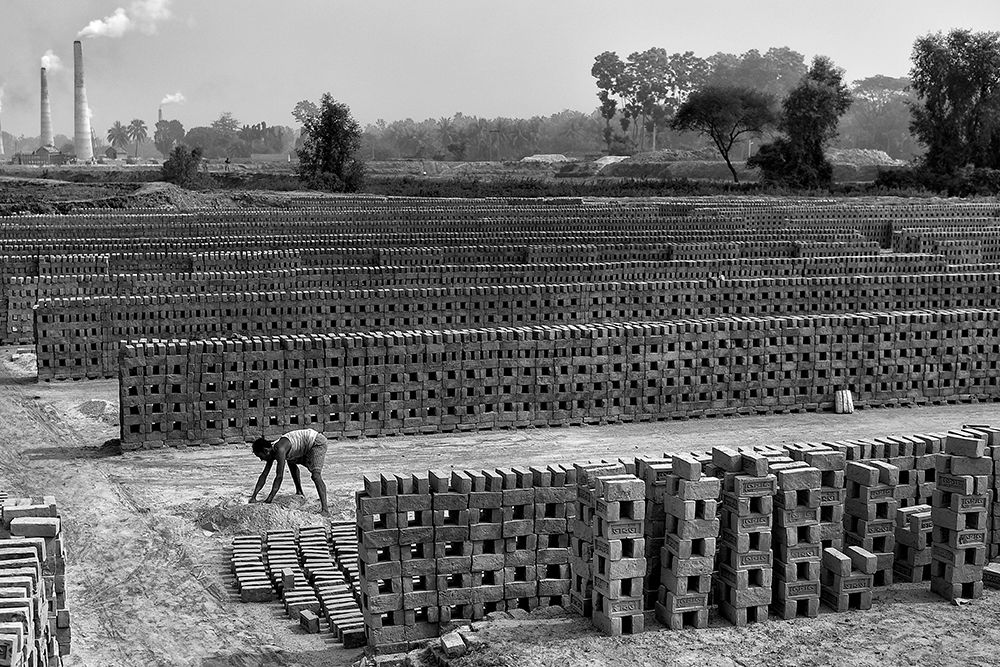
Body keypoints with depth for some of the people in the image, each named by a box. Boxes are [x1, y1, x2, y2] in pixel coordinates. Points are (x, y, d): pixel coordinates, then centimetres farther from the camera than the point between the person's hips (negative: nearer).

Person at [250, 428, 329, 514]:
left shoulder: (280, 449, -26)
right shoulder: (272, 450, 2)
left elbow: (279, 476, -27)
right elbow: (264, 475, 7)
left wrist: (269, 499, -25)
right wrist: (253, 497, 3)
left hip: (317, 442, -10)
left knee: (316, 475, -24)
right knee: (291, 462, 26)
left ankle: (325, 508, -32)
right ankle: (299, 492, 33)